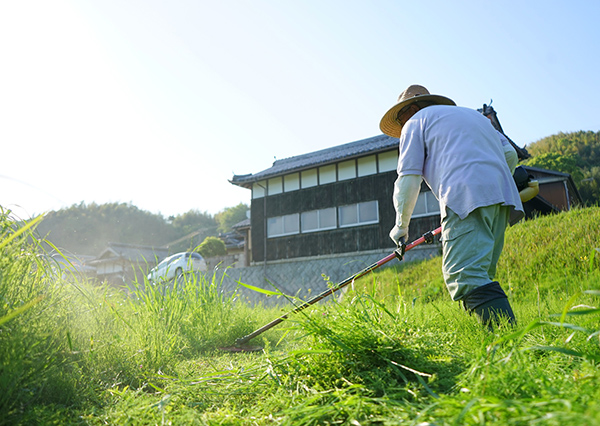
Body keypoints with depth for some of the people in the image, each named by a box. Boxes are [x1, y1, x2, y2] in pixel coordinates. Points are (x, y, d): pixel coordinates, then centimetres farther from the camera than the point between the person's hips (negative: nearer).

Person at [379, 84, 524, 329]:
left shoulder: (416, 121, 16)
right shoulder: (472, 114, 36)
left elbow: (408, 178, 7)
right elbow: (509, 154, 27)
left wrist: (401, 224, 16)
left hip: (466, 198, -8)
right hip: (502, 198, 8)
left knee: (464, 275, -17)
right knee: (479, 275, 8)